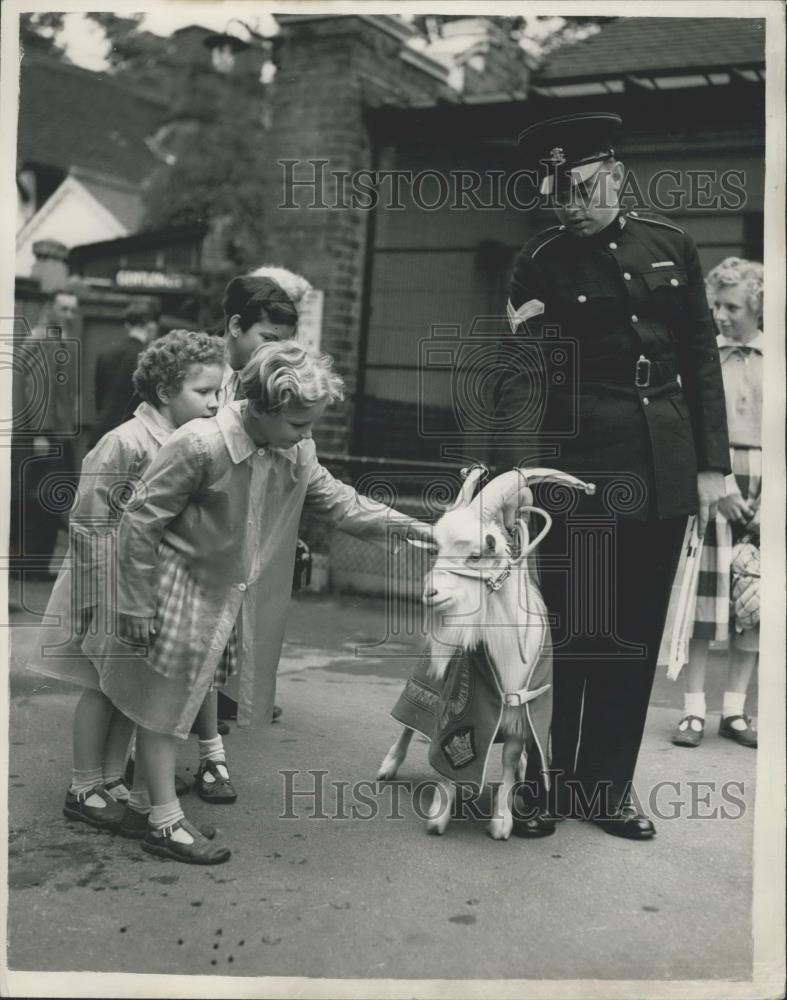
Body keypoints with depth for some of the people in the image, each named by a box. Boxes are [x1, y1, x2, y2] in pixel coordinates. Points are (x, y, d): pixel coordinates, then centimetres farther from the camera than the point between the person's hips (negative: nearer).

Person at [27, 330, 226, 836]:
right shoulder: (126, 443, -21)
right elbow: (89, 520, -17)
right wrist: (104, 595, -17)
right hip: (113, 582, -6)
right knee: (103, 686, 6)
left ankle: (113, 778, 30)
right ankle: (85, 790, 21)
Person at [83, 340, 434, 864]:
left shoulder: (298, 452, -7)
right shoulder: (201, 444, -26)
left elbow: (338, 501, 6)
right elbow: (142, 520, -19)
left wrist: (412, 527, -3)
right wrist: (138, 604, -15)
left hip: (238, 595, 6)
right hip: (181, 590, -6)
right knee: (165, 702, 6)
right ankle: (166, 822, 15)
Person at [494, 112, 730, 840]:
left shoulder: (669, 244, 7)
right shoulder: (542, 265, -1)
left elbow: (702, 356, 9)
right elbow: (523, 372, -12)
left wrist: (712, 461, 4)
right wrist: (516, 471, -27)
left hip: (664, 462, 3)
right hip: (581, 459, -3)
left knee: (638, 629, 8)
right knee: (565, 627, -2)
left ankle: (607, 784, 20)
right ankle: (545, 783, 13)